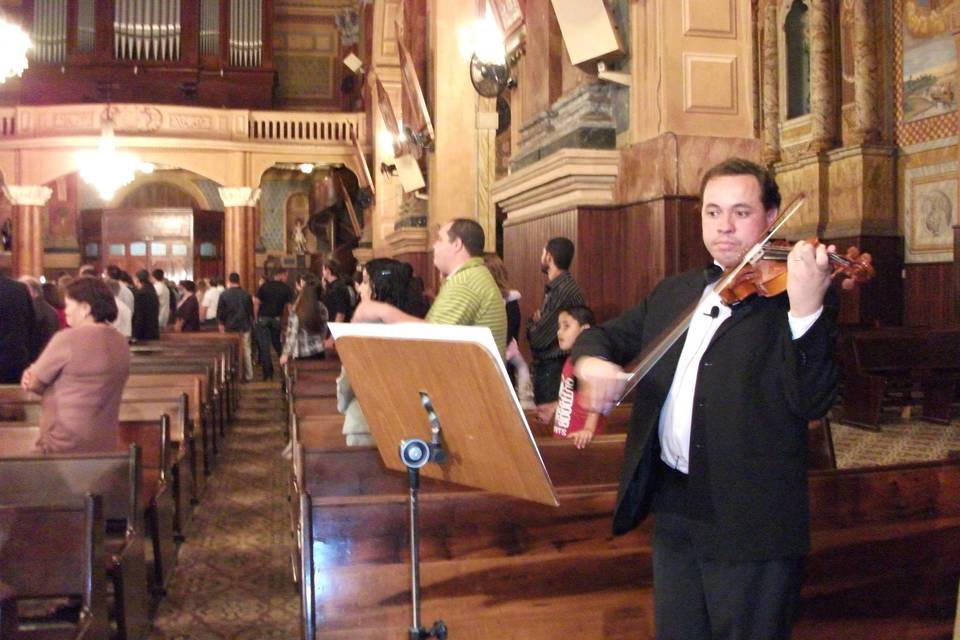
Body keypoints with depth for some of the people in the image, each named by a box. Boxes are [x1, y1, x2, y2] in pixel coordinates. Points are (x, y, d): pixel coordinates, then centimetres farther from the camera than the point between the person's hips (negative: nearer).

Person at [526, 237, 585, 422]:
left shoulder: (563, 290, -19)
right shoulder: (555, 287, 13)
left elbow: (539, 338, -19)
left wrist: (533, 323, 0)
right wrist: (536, 321, -5)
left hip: (553, 369, -10)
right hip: (545, 366, 10)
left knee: (550, 417, -5)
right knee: (543, 415, 15)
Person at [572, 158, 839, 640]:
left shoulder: (794, 296, -7)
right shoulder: (673, 293, 12)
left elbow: (811, 402, -19)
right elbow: (604, 336, 14)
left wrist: (804, 308, -34)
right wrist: (591, 362, -10)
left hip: (749, 521, -5)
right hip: (672, 509, 6)